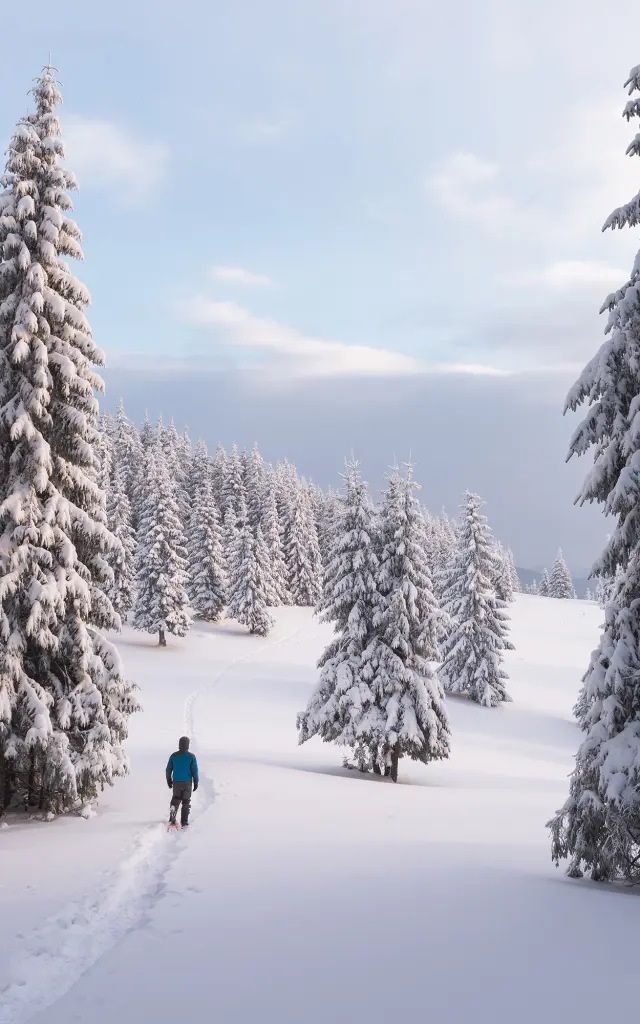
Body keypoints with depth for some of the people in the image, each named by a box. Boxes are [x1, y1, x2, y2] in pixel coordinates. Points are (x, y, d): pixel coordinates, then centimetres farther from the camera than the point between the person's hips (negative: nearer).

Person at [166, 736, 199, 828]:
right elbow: (195, 771, -7)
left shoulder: (173, 756, -3)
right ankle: (184, 823, 9)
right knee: (186, 802, 9)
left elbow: (168, 769, 3)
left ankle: (172, 819, -4)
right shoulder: (191, 756, -8)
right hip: (187, 782, -1)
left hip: (176, 782, 1)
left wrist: (169, 780, 17)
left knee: (175, 800, 16)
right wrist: (196, 782, 3)